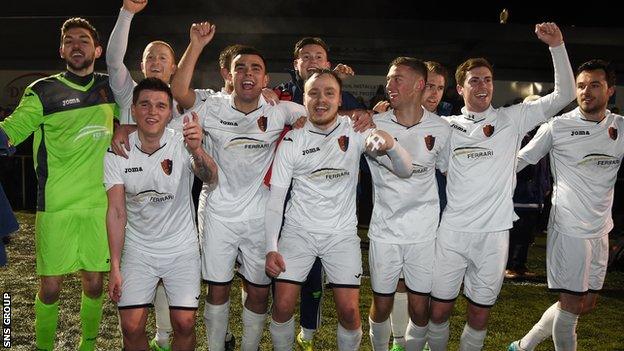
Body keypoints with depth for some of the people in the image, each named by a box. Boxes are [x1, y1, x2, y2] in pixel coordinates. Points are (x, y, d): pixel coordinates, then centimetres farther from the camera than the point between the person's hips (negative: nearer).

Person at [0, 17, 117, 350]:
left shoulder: (108, 87, 9)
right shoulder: (43, 91, 0)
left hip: (99, 202, 3)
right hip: (56, 205, -2)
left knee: (94, 282, 10)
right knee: (50, 286, 3)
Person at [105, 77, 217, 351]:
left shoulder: (182, 144, -14)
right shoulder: (117, 154, -8)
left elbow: (210, 179, -32)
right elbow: (116, 212, -8)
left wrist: (197, 151, -54)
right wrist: (115, 267, -12)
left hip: (182, 248, -1)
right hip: (137, 248, 1)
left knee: (185, 324, -5)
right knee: (131, 327, -3)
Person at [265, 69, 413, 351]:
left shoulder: (355, 131, -6)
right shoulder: (292, 142, -4)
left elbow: (405, 171, -12)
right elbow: (276, 198, -2)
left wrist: (390, 145, -35)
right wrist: (271, 248, -11)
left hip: (342, 233, 0)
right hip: (298, 231, 0)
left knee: (350, 311, -5)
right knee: (282, 306, -4)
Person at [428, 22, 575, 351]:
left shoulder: (512, 119, 5)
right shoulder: (447, 126, 6)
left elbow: (564, 95, 1)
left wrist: (557, 46, -8)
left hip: (493, 235, 0)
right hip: (452, 231, 0)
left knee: (479, 315, 11)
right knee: (438, 310, 8)